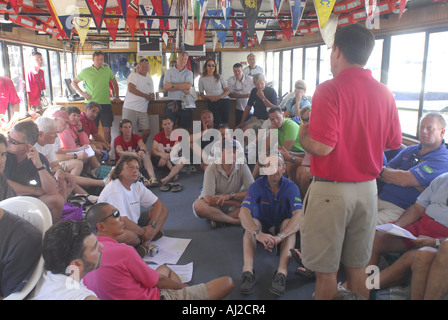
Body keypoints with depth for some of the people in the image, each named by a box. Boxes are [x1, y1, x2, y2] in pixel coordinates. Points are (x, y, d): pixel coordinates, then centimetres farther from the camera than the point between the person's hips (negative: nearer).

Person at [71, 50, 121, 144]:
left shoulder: (107, 70, 8)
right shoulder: (86, 71, 4)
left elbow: (115, 83, 23)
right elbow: (74, 82, 15)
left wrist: (117, 97, 16)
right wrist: (82, 93, 1)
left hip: (105, 103, 1)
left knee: (107, 130, -3)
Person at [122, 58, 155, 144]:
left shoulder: (149, 79, 21)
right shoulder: (133, 75, 2)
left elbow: (152, 96, 24)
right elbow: (131, 89, -14)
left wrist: (151, 97, -3)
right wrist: (146, 96, -9)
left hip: (143, 111, 6)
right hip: (130, 108, -6)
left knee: (146, 132, -2)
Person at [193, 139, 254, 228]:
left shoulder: (243, 167, -12)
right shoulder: (212, 168, -20)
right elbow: (209, 199, -25)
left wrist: (230, 195, -23)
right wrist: (234, 202, -20)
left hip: (233, 208, 2)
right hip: (214, 207, -2)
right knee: (198, 205, -33)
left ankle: (218, 220, -17)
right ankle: (235, 221, -19)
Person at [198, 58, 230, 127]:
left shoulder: (219, 77, 11)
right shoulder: (202, 79, 10)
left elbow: (228, 91, 7)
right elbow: (201, 94, 12)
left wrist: (219, 97, -11)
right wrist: (209, 97, -10)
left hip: (224, 101, 1)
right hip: (212, 103, -1)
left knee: (225, 122, -7)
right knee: (218, 123, -14)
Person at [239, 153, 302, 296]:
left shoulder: (290, 187, -17)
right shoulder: (257, 185, -17)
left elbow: (299, 215, -33)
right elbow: (243, 213, -30)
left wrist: (280, 236, -50)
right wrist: (258, 233, -50)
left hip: (282, 227, 0)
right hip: (262, 226, 0)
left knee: (288, 222, -32)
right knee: (252, 222, -31)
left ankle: (282, 272, -44)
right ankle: (248, 270, -44)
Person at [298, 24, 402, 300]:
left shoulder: (329, 90, -15)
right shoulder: (384, 93, 3)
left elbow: (322, 147, -23)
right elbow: (394, 142, 11)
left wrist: (302, 134, -2)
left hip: (332, 190, -6)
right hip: (367, 187, 6)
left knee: (326, 271, 9)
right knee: (357, 267, 19)